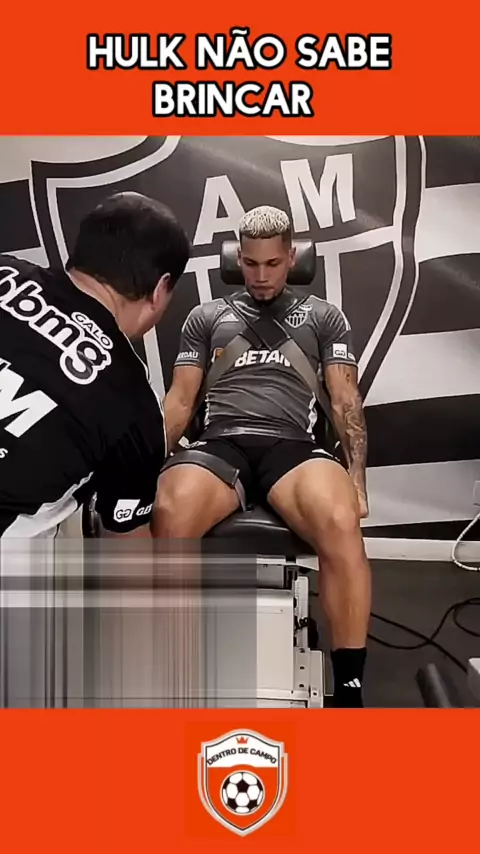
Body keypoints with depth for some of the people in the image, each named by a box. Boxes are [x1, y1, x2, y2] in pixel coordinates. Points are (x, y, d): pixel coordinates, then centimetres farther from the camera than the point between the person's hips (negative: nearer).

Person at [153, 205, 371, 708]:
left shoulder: (323, 317, 22)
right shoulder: (207, 317, 25)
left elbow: (345, 401, 13)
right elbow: (179, 401, 19)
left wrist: (356, 475, -4)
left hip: (292, 447, 0)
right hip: (219, 445, 1)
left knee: (340, 522, -38)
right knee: (166, 516, -38)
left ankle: (349, 692, -27)